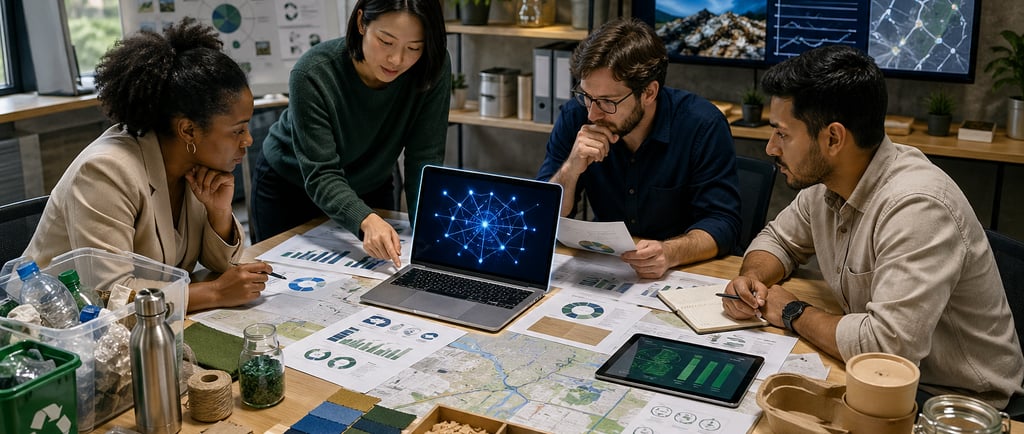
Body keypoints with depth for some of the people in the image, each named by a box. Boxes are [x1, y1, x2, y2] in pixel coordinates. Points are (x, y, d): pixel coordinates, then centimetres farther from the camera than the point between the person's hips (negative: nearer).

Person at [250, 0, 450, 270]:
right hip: (289, 191, -2)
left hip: (370, 189, 3)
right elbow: (321, 175, -34)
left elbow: (425, 159, -23)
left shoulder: (434, 68, -25)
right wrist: (366, 220, -52)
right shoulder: (313, 74, -33)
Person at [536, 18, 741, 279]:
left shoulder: (703, 126, -15)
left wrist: (670, 253, -34)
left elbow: (722, 223, -14)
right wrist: (571, 170, -24)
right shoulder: (575, 118, -8)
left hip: (685, 269, -1)